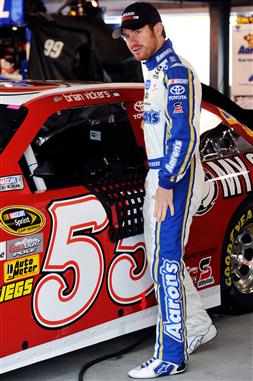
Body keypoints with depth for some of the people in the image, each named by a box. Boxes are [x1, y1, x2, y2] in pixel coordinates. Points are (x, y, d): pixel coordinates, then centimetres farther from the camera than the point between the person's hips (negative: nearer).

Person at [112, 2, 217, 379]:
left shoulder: (177, 72, -15)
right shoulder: (154, 72, 17)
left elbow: (184, 134, -22)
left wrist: (167, 184, -23)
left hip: (176, 178, -10)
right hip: (158, 177, 10)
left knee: (166, 262, -11)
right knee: (161, 259, 16)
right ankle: (198, 326, 30)